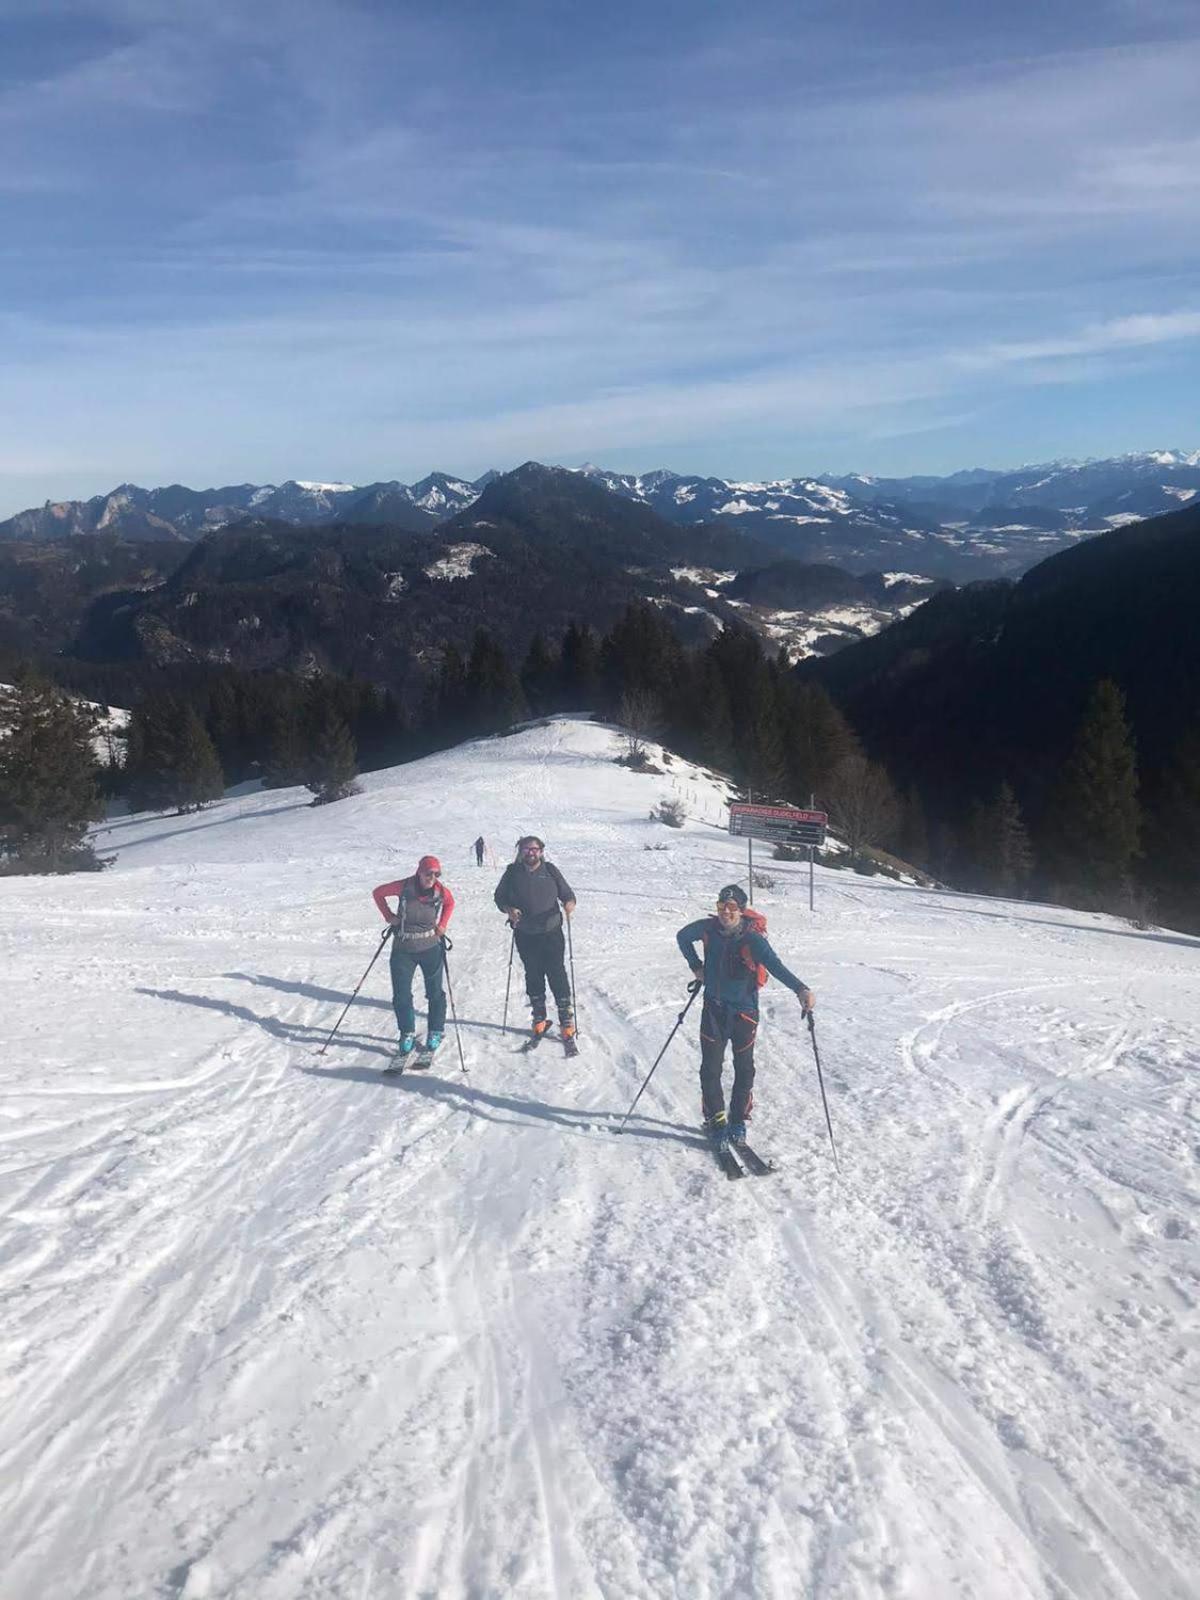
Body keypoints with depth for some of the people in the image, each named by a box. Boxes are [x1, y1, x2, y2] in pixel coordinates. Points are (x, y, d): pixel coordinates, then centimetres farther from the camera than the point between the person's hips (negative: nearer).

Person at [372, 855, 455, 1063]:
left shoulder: (441, 891, -9)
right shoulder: (404, 887, -15)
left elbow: (450, 903, 15)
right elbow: (378, 893, 0)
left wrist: (442, 924, 4)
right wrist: (389, 916, -4)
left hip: (431, 949, 1)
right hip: (403, 950, -1)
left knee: (435, 993, 9)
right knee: (401, 996, 2)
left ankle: (436, 1032, 26)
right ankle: (407, 1035, 19)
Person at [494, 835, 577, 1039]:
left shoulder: (550, 870, 2)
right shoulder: (513, 872, 3)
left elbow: (567, 893, 6)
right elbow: (500, 896, 9)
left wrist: (569, 903, -16)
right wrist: (508, 909, -11)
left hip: (551, 932, -1)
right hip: (525, 935, 2)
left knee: (557, 974, -4)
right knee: (533, 976, 11)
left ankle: (567, 1021, 2)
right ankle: (539, 1019, 25)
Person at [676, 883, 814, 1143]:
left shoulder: (752, 938, -21)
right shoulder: (708, 928, -9)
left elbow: (776, 966, -33)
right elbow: (683, 937, 13)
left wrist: (800, 989, -48)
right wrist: (696, 966, 6)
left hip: (744, 1011, -2)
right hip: (714, 1008, 2)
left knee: (744, 1069, 9)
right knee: (710, 1068, 0)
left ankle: (738, 1121, 24)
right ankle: (715, 1120, 13)